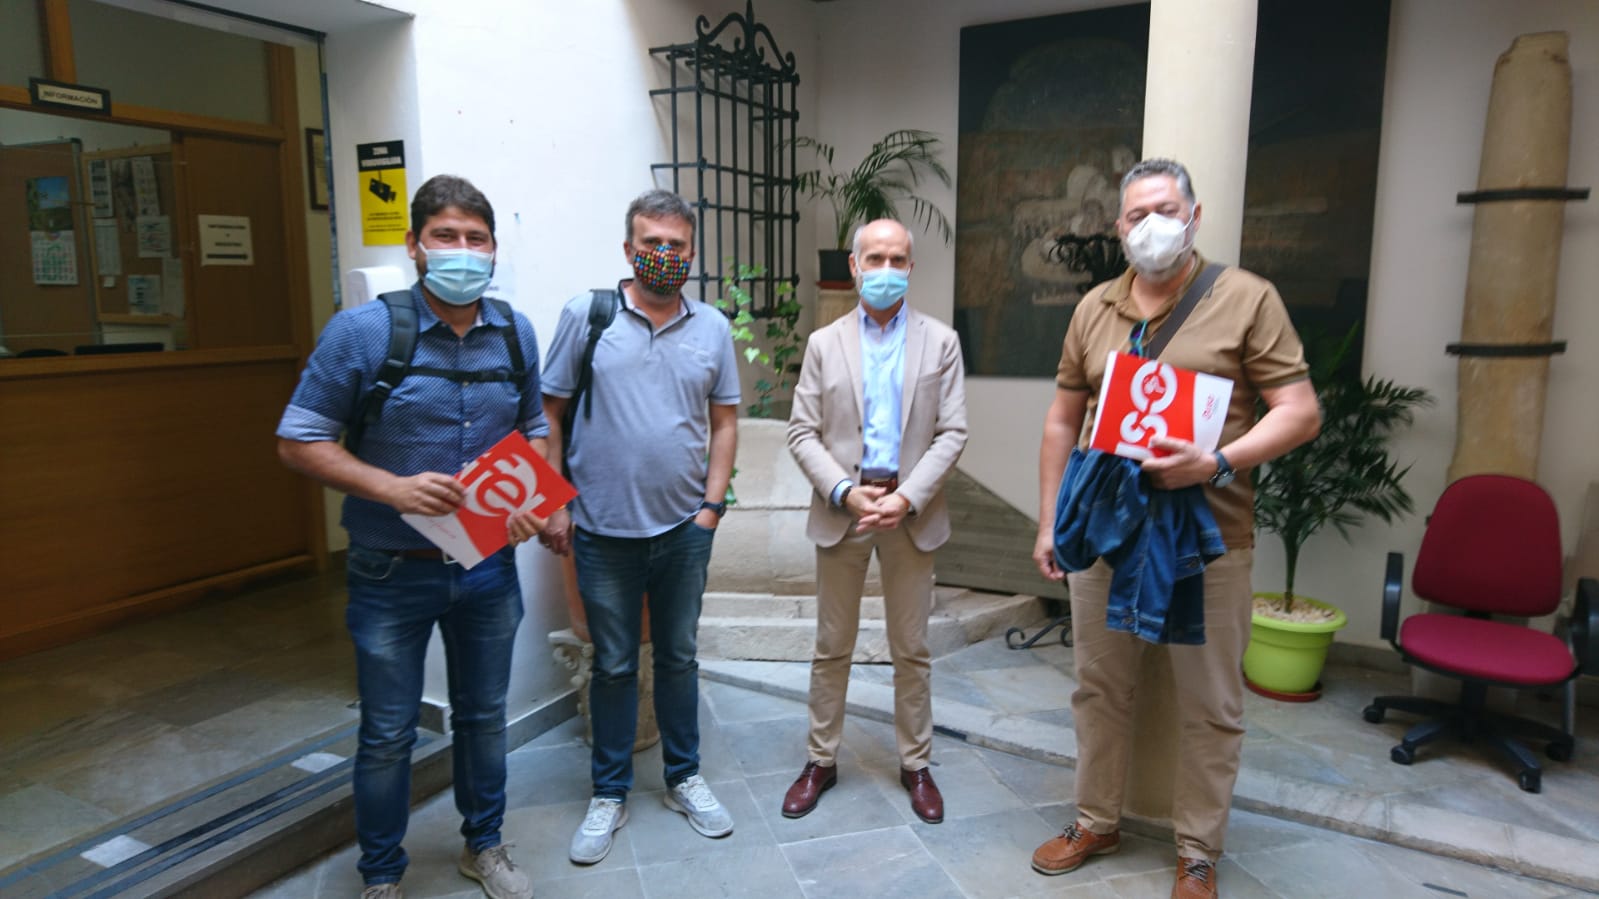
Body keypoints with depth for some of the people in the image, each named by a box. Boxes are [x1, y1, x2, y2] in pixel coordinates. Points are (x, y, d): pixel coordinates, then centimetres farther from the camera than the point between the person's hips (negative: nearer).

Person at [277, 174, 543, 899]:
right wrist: (393, 488, -22)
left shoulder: (516, 333, -1)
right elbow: (298, 441, -9)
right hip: (393, 569, -3)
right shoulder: (361, 332, -13)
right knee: (388, 734, 12)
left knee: (483, 716, 19)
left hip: (489, 566, 4)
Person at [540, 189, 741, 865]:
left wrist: (712, 504, -1)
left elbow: (725, 421, 7)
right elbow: (549, 413, -1)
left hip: (685, 529, 2)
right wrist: (552, 503, -5)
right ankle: (609, 795, 28)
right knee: (614, 665, 11)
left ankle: (684, 778, 34)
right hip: (604, 531, -2)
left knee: (679, 657, 16)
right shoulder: (586, 315, -4)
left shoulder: (712, 328, 3)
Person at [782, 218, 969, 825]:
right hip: (841, 510, 1)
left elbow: (952, 434, -3)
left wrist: (907, 498, -15)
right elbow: (801, 433, -1)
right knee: (832, 648, 11)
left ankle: (916, 764, 27)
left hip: (911, 513, 0)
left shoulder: (940, 342, 3)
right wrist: (845, 492, -14)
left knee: (912, 651, 10)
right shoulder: (825, 344, 4)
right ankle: (821, 760, 27)